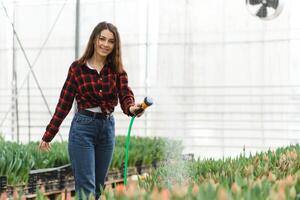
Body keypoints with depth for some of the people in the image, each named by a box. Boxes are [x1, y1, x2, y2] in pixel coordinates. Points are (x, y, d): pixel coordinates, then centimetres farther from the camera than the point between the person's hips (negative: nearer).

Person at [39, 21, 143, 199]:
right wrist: (48, 135, 1)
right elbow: (64, 103, 0)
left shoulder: (117, 70, 4)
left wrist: (132, 108, -35)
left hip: (108, 128, 4)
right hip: (83, 126, -4)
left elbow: (126, 95, -10)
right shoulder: (78, 68, -3)